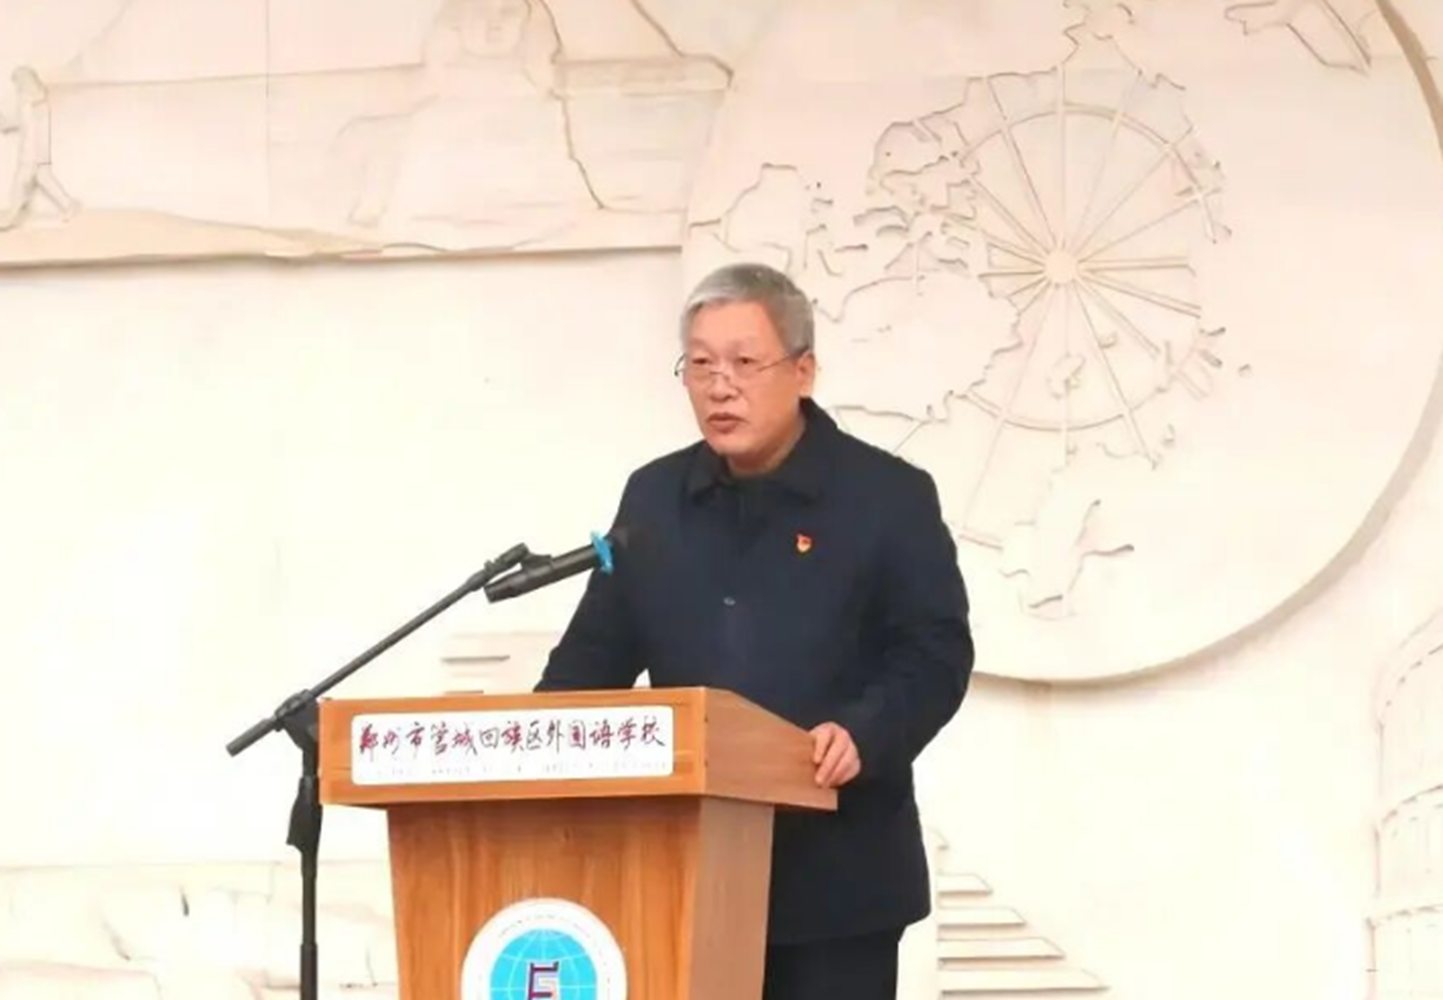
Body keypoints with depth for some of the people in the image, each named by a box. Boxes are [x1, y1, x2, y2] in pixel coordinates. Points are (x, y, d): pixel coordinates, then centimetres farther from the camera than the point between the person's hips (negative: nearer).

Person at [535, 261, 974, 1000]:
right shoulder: (654, 498, 13)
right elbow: (597, 650, 16)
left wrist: (862, 736, -24)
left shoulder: (887, 496, -1)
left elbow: (936, 654, -6)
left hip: (834, 876, -4)